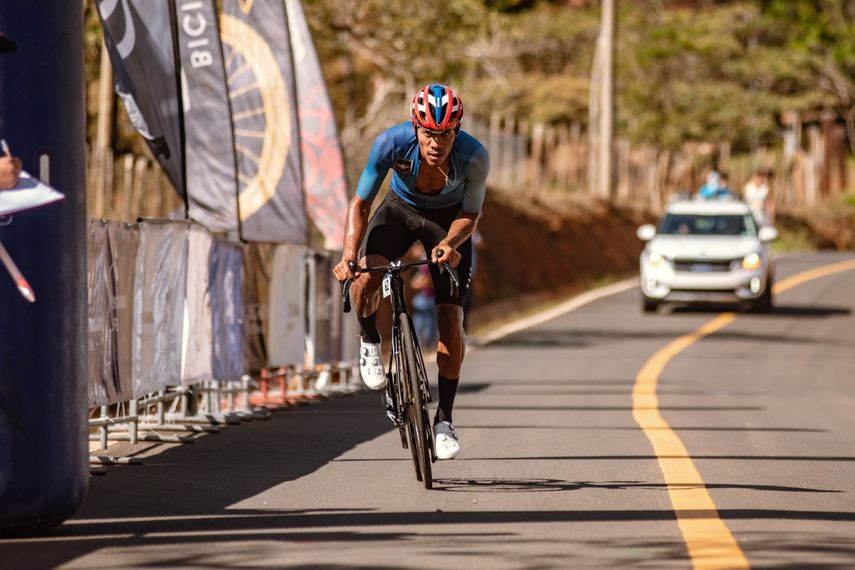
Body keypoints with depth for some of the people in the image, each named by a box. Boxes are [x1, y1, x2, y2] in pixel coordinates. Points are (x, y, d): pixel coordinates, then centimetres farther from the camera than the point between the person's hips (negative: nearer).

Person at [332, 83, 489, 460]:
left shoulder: (474, 157, -33)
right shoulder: (391, 143, -33)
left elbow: (469, 215, -17)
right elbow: (360, 204, -22)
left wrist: (450, 242, -38)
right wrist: (349, 254, -37)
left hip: (448, 219, 0)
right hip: (401, 208, 0)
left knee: (450, 319, -9)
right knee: (366, 274, -30)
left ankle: (444, 420, 5)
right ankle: (370, 344, 1)